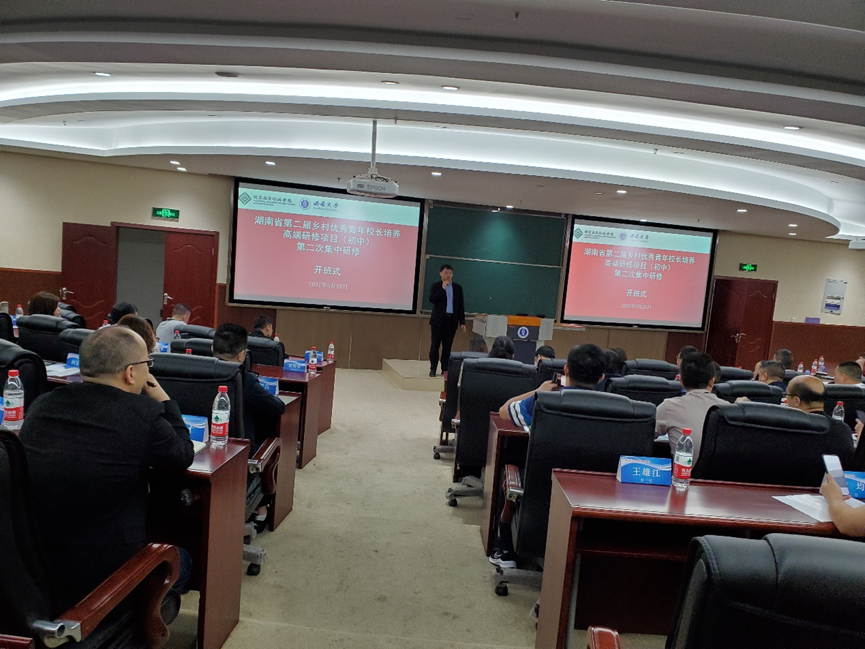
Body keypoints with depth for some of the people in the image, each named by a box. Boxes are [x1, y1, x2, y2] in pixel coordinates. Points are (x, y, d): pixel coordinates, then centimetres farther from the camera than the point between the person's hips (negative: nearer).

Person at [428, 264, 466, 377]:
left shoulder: (458, 288, 10)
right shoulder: (435, 286, 3)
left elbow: (461, 305, 9)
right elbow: (432, 300, -13)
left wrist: (462, 322, 4)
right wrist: (443, 288, -15)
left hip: (452, 320, 2)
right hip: (438, 320, -2)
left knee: (447, 347, 3)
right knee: (435, 345, 1)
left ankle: (445, 369, 8)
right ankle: (433, 369, 8)